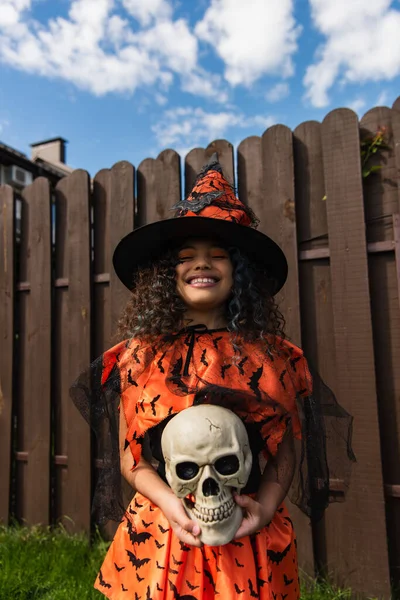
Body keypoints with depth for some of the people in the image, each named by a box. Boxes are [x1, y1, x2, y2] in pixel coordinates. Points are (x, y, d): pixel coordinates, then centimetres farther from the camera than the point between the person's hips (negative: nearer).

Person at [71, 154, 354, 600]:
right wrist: (169, 502, -16)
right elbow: (127, 454, -2)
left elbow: (286, 446, 1)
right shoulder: (140, 355, -5)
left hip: (250, 540, 1)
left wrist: (266, 506, -13)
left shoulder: (270, 354, -5)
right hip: (161, 532, 0)